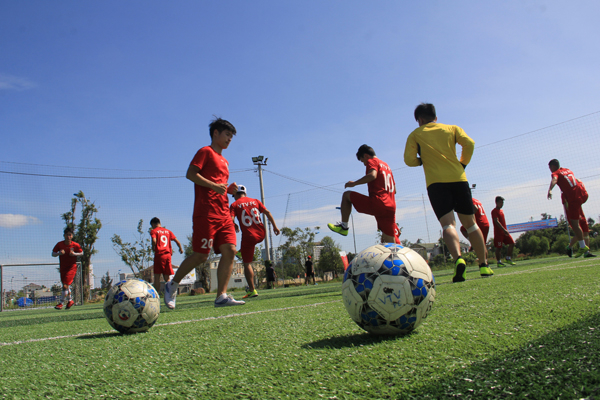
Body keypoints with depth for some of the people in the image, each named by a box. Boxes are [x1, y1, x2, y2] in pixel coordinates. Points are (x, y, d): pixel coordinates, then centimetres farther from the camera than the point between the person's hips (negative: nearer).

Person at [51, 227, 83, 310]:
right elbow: (53, 254, 1)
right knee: (66, 286, 15)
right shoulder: (59, 244, -4)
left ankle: (61, 303, -1)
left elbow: (82, 253, 4)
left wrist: (74, 254, -15)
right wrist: (59, 253, -20)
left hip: (72, 267, -4)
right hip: (63, 268, 4)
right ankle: (70, 301, 35)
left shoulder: (75, 245, -9)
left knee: (65, 286, -13)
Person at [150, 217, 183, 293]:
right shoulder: (168, 231, 15)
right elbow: (177, 241, 11)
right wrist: (181, 249, 26)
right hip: (168, 255, 4)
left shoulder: (153, 231, 2)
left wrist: (153, 248, 0)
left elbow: (154, 240, -17)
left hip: (159, 255, -4)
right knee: (167, 278, 8)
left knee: (157, 276, 0)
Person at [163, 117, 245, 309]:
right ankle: (172, 285, 12)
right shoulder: (206, 152, 3)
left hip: (223, 214, 8)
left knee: (230, 250, -6)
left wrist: (229, 189, 12)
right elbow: (190, 174, -10)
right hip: (206, 213, -8)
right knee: (200, 255, -8)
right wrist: (214, 185, -19)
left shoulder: (224, 161, 27)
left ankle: (221, 296, -6)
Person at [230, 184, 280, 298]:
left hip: (248, 236, -4)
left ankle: (252, 290, 2)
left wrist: (235, 227, 8)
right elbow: (267, 212, 5)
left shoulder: (235, 205, 1)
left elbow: (231, 220, -12)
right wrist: (275, 226, 8)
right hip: (261, 234, 4)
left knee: (247, 264, 3)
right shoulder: (255, 201, 11)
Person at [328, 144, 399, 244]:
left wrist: (354, 183, -8)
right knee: (390, 241, 9)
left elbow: (372, 175, -18)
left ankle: (344, 226, 0)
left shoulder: (372, 161, 4)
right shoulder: (386, 166, 28)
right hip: (391, 208, 8)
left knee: (347, 195, 7)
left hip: (377, 203, -8)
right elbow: (394, 190, 31)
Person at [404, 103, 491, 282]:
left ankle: (458, 259, -36)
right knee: (470, 223, 11)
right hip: (458, 178, 2)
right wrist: (463, 164, 13)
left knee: (448, 224, -11)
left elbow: (409, 159, 0)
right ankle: (484, 265, 11)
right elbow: (469, 144, 1)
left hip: (436, 182, -2)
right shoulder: (452, 128, 16)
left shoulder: (415, 135, 11)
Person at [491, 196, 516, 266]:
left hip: (504, 231, 8)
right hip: (498, 232, -8)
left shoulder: (501, 210, 16)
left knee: (512, 243, 1)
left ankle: (508, 258, 12)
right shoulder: (494, 211, -10)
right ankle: (499, 261, 5)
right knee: (498, 247, -3)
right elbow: (497, 221, -20)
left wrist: (506, 230, 18)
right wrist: (504, 230, -27)